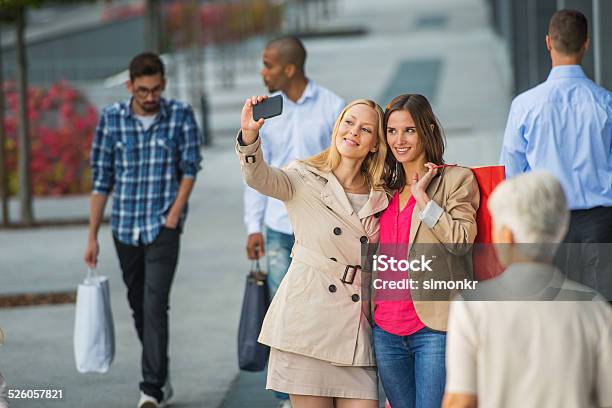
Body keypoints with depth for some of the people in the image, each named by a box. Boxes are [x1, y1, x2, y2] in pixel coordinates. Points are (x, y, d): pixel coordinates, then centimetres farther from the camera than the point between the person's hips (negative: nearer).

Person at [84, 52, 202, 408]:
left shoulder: (181, 115, -4)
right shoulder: (111, 118, 0)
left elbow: (190, 169, 1)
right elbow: (102, 179, 3)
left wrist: (174, 215, -9)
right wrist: (93, 236, 3)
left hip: (163, 226, -3)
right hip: (125, 228, 3)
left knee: (155, 305, -14)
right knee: (139, 308, 12)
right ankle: (161, 379, 27)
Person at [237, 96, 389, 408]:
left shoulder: (380, 198, 15)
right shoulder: (304, 179, 4)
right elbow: (260, 178, -18)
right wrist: (249, 136, -35)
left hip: (357, 329, 3)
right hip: (307, 320, -3)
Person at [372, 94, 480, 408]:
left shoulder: (456, 179, 1)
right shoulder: (388, 188, 18)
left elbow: (461, 241, -13)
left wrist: (422, 195, -10)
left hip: (434, 327, -6)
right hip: (386, 330, 6)